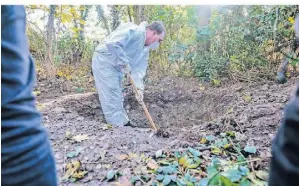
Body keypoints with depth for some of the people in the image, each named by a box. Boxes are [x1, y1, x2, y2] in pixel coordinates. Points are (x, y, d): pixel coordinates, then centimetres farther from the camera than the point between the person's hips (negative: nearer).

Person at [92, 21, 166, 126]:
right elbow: (112, 44, -31)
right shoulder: (135, 31, -20)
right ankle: (117, 126, 1)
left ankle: (124, 123, 29)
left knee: (118, 97, 16)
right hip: (104, 61, -10)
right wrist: (125, 63, -24)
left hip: (116, 68, 10)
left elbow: (139, 69, 2)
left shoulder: (145, 50, 8)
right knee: (111, 97, -8)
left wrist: (139, 87, -13)